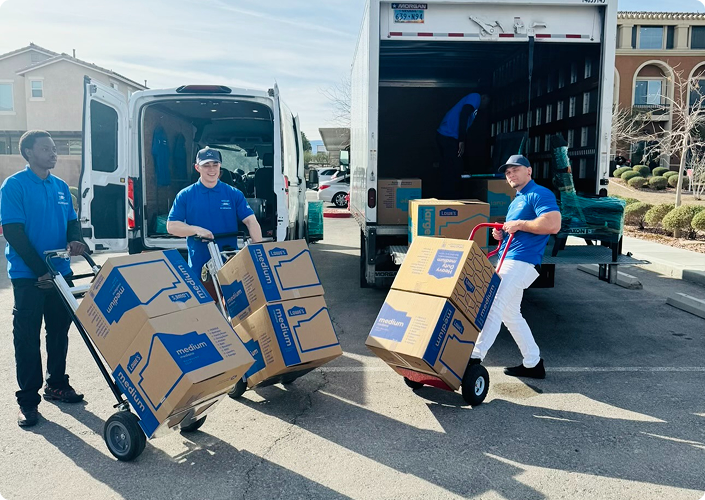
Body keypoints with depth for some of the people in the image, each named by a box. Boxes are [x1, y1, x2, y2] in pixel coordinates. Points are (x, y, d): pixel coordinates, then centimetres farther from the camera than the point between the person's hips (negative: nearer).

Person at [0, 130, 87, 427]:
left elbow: (71, 221, 14)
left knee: (59, 331, 13)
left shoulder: (61, 187, 10)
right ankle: (28, 400, 12)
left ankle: (56, 385, 29)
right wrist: (40, 270, -18)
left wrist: (75, 240, -11)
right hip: (28, 276, -5)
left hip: (61, 272, 6)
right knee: (27, 337, 2)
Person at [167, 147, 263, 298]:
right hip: (199, 268, 0)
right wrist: (197, 230, -17)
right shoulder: (185, 195, 3)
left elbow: (251, 221, -5)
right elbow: (171, 226, 0)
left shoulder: (234, 194, 3)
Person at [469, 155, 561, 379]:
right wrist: (502, 234, 10)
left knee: (494, 307, -16)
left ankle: (475, 357, -16)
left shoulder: (539, 194, -8)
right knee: (510, 313, 13)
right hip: (508, 260, 11)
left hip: (521, 262, -11)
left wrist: (519, 224, -17)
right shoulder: (516, 201, 22)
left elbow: (553, 225, -23)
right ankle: (533, 363, 22)